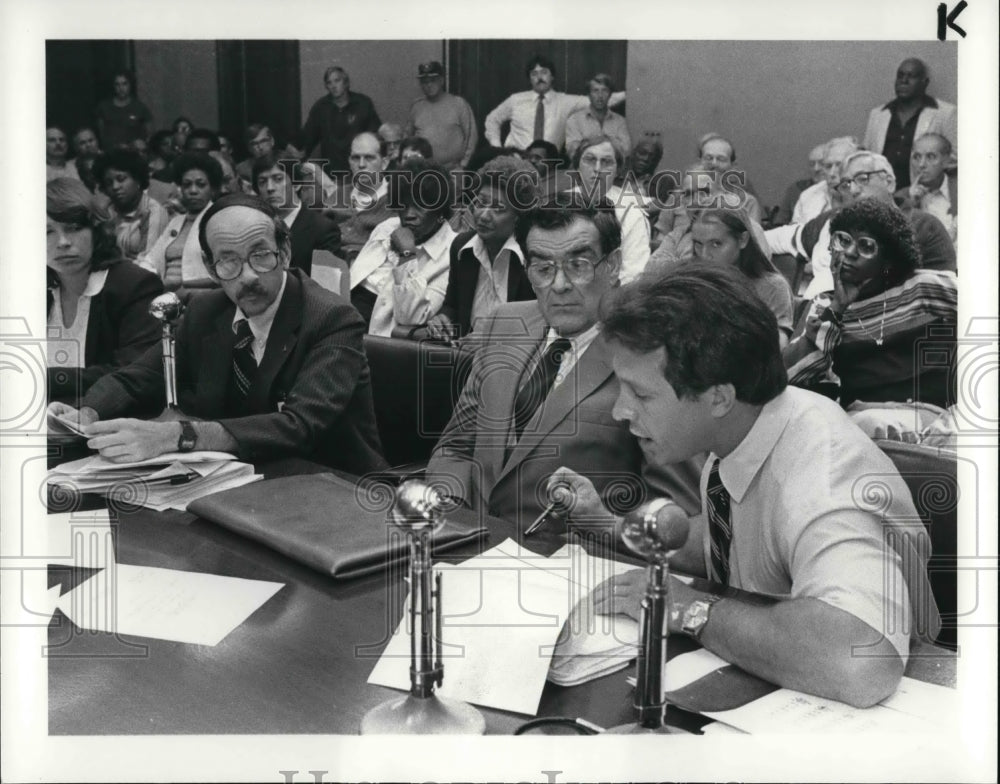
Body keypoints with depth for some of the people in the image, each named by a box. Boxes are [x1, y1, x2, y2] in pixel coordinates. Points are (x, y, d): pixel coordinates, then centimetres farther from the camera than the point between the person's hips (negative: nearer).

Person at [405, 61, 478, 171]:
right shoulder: (416, 106, 13)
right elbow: (408, 136, 20)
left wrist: (463, 163, -2)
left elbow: (471, 135, 4)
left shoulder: (459, 103, 4)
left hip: (452, 170, -2)